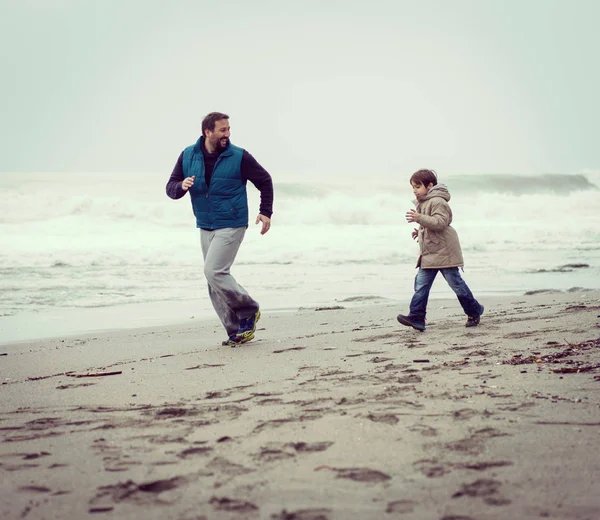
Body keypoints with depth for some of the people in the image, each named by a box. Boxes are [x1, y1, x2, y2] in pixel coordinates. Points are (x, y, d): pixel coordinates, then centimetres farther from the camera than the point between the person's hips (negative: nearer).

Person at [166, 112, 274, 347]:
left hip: (231, 226, -5)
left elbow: (265, 181, 4)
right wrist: (182, 186, -19)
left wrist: (265, 211, -5)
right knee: (214, 283, 6)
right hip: (205, 228, 6)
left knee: (214, 272, -18)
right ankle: (237, 331, 14)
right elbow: (170, 188, 4)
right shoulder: (188, 156, 1)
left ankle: (249, 311, 1)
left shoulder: (239, 157, -8)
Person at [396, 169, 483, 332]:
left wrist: (419, 219, -33)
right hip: (429, 254, 9)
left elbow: (440, 222, -28)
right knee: (421, 284, -2)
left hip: (444, 251, -9)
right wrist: (420, 231, 15)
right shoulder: (423, 203, 17)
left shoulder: (437, 202, -15)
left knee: (456, 283, 2)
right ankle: (416, 317, -7)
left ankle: (474, 311, 20)